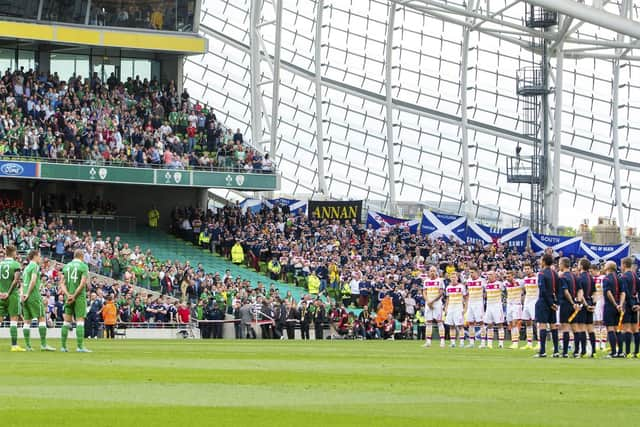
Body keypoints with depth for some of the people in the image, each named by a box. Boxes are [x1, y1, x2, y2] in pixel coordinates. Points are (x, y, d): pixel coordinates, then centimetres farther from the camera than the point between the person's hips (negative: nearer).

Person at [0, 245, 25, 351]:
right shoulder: (16, 264, -5)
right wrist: (9, 293, -10)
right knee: (14, 320, 0)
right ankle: (14, 345, -3)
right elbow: (16, 280, -13)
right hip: (13, 295, -3)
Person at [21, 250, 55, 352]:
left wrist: (23, 294, 9)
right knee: (42, 318, -6)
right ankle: (43, 344, -12)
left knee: (27, 321, 6)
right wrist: (28, 294, -15)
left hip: (26, 297, 8)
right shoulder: (35, 266, -5)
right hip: (34, 296, -8)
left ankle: (27, 345, 3)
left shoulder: (27, 267, 20)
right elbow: (33, 280, -18)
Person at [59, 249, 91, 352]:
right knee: (80, 321, -5)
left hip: (68, 297, 5)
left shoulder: (66, 266, 11)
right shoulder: (83, 266, -4)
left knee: (67, 321, 9)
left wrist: (68, 295, -7)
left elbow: (62, 283, 4)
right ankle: (80, 347, -11)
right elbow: (83, 283, -14)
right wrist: (74, 296, -12)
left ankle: (63, 346, 9)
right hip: (80, 297, -5)